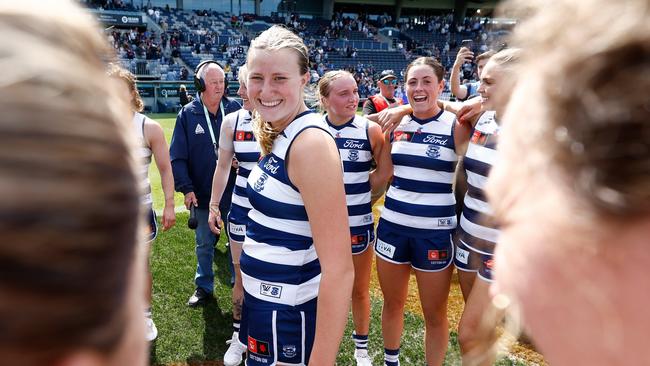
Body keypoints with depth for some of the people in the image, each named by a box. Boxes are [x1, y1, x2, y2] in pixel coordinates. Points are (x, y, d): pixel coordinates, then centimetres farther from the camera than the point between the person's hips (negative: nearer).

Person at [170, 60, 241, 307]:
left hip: (234, 192, 0)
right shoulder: (188, 114, -4)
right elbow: (177, 155, -4)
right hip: (202, 194, 1)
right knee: (204, 244, 16)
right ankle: (204, 287, 34)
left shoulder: (235, 110, -3)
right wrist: (186, 188, -10)